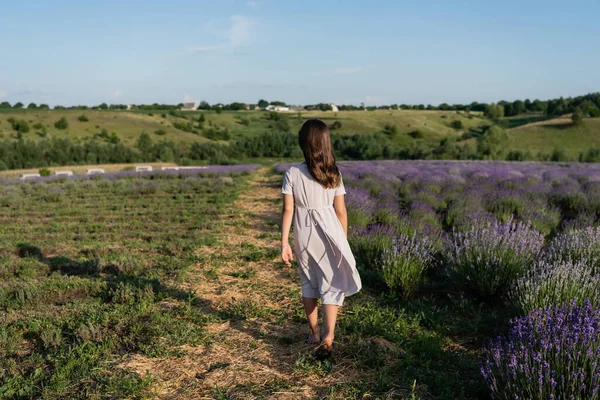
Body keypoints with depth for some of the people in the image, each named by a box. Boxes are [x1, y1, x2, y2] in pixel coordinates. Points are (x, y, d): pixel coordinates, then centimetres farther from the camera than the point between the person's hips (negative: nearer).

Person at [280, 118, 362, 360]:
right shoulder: (334, 174, -5)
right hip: (329, 233, -1)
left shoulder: (292, 173, -7)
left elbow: (288, 210, -9)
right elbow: (340, 211, -2)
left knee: (309, 283, 19)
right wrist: (343, 241, 10)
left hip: (303, 235, 1)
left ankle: (314, 333, 32)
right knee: (332, 285, 7)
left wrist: (284, 242, -4)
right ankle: (328, 337, -6)